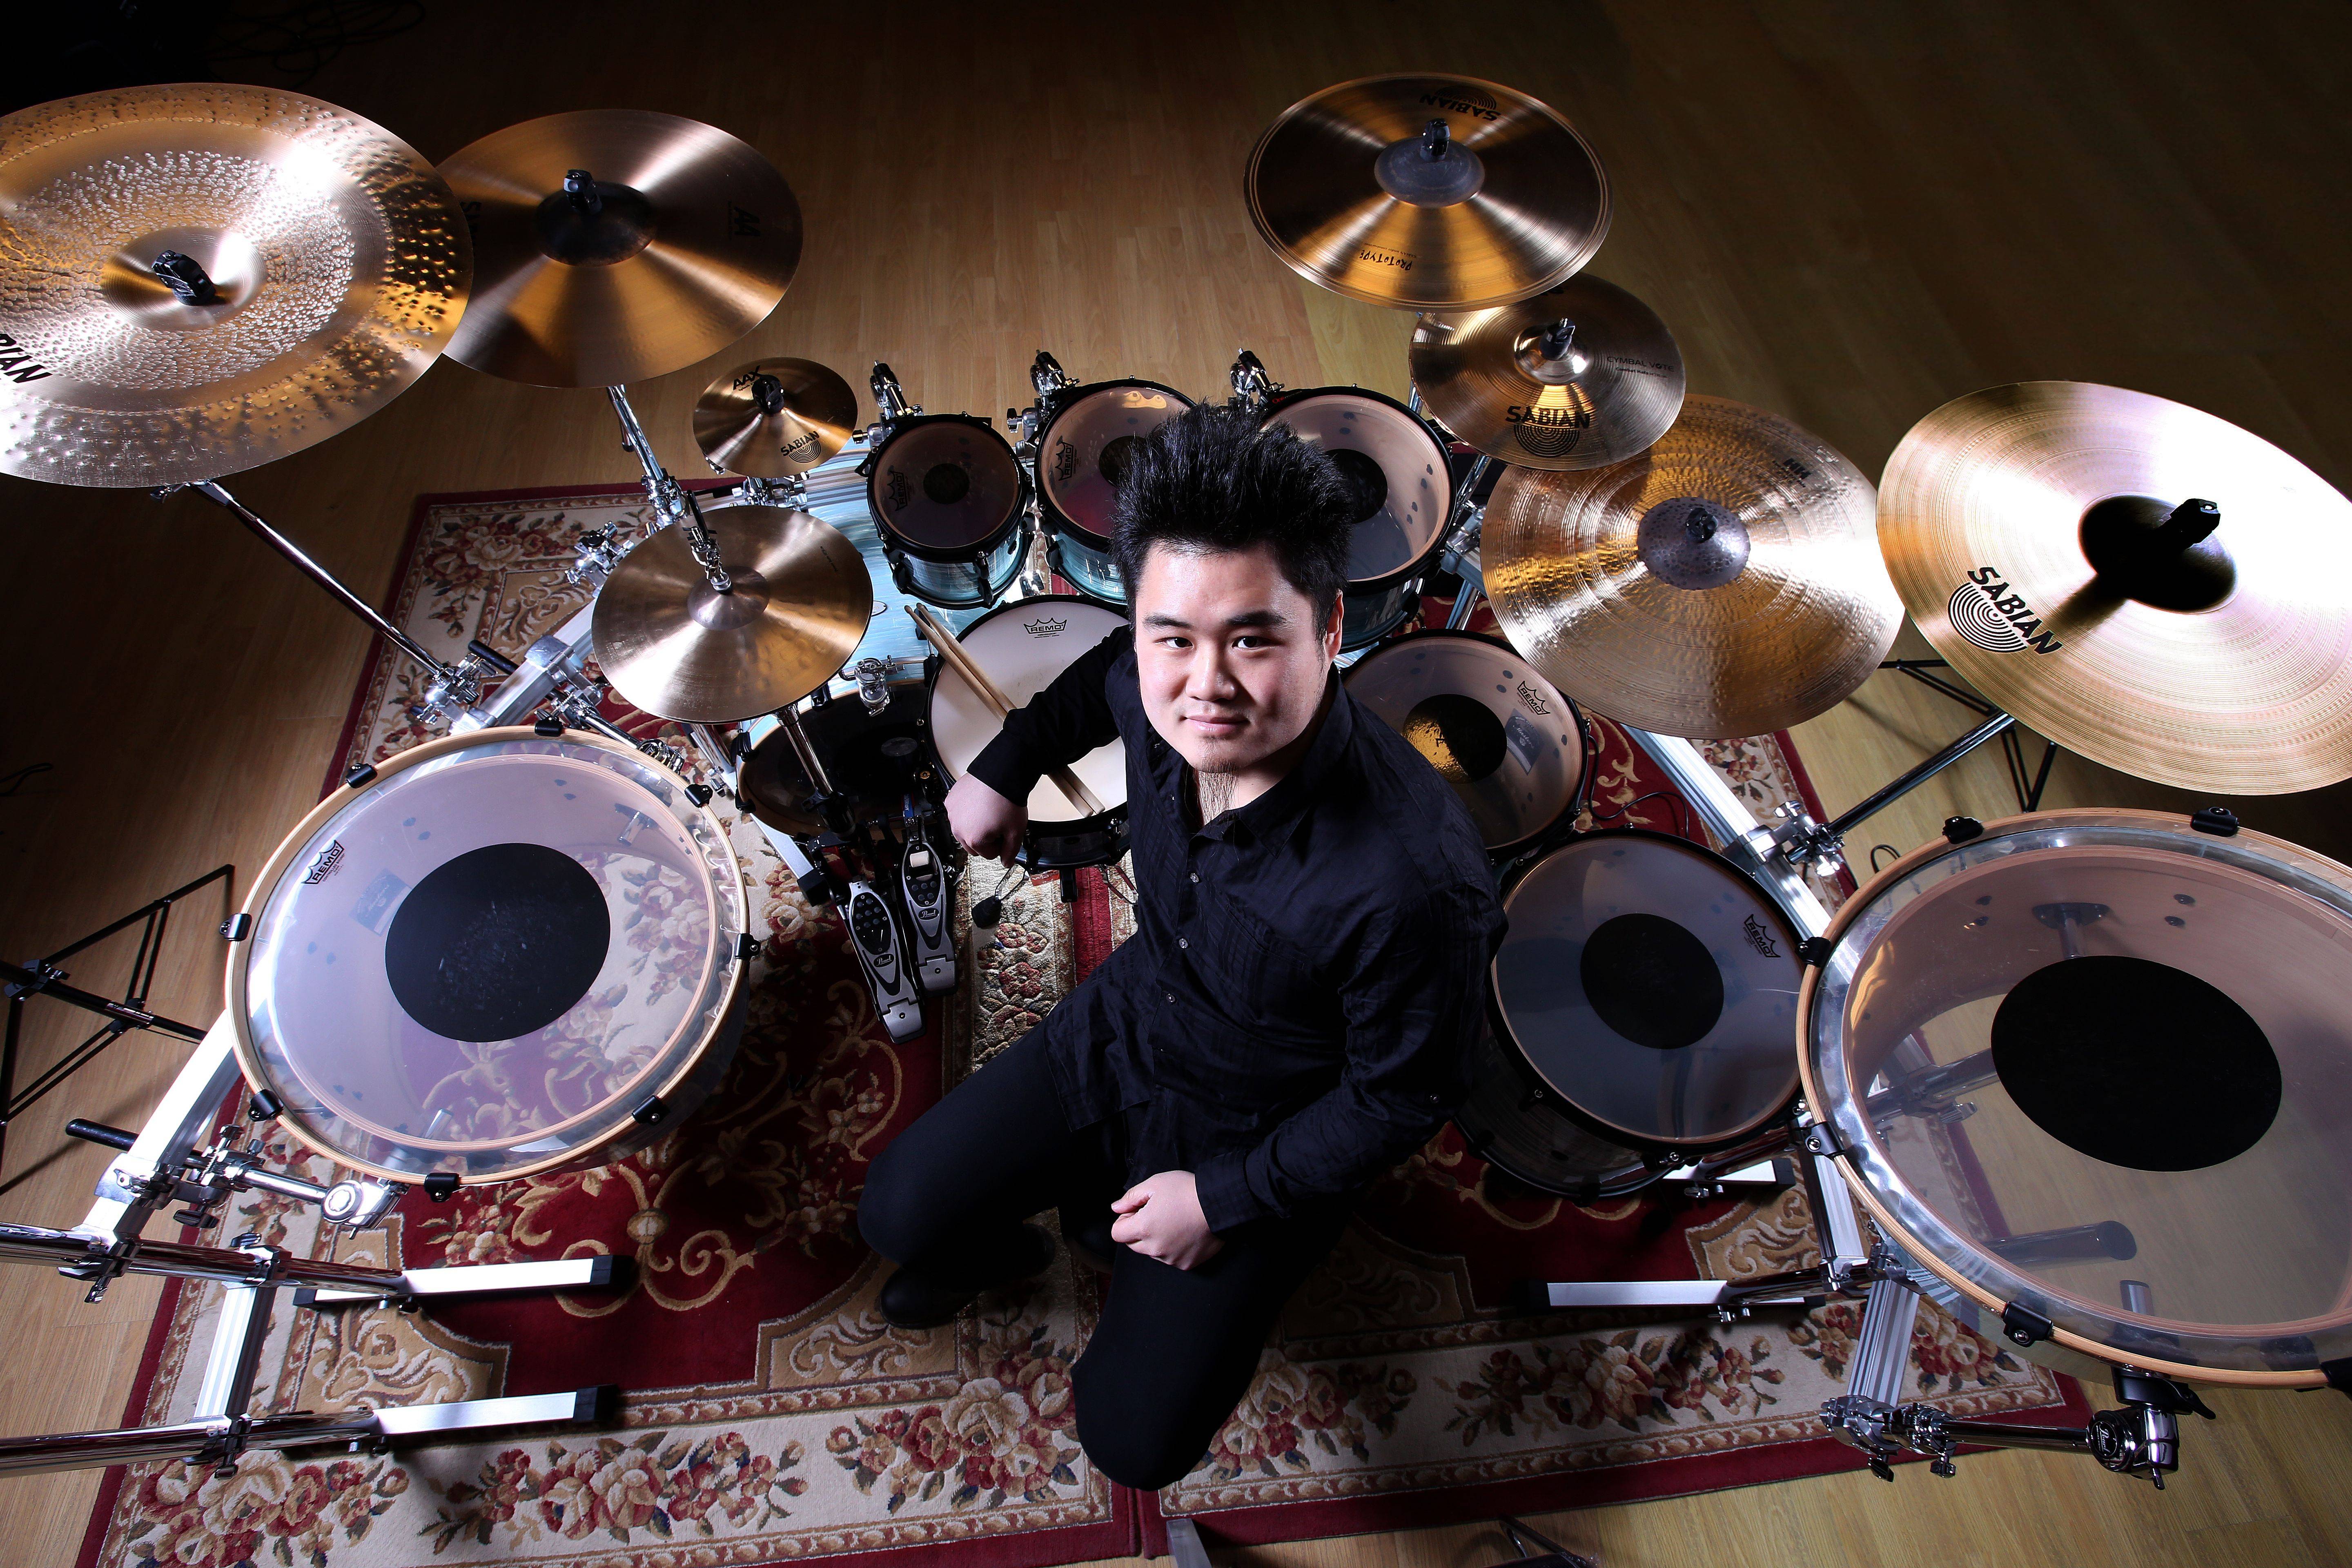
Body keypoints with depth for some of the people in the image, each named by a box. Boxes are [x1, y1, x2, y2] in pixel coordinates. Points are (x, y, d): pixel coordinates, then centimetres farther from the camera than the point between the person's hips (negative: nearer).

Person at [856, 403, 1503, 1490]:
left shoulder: (1413, 882, -39)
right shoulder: (1154, 692, -23)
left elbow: (1401, 1099, -21)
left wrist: (1225, 1199, -15)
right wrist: (1005, 768, 7)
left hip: (1259, 1140, -4)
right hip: (1120, 1033, 4)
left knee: (1132, 1443, 2)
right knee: (897, 1213, 3)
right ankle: (1002, 1250, 38)